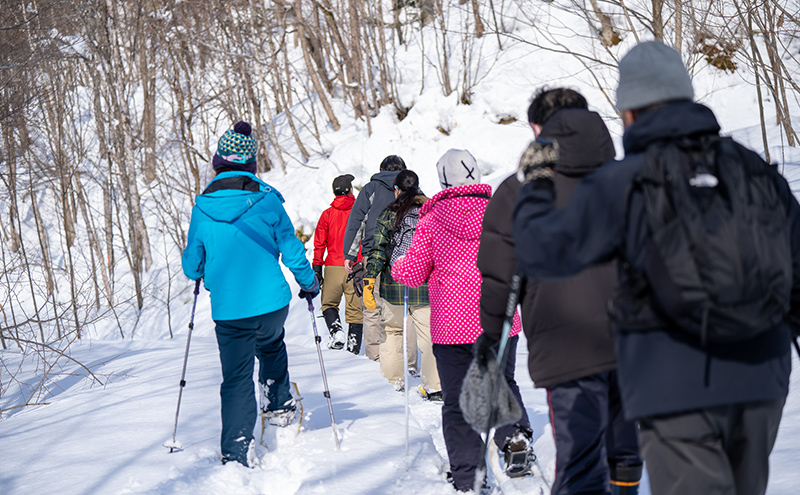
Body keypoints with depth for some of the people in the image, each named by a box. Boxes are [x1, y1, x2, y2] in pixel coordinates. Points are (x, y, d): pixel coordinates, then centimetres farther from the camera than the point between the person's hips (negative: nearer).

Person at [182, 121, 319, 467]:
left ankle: (236, 454, -1)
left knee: (236, 380, 5)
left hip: (228, 310, 0)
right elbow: (291, 249, -2)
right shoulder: (266, 201, -6)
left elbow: (192, 265, 6)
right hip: (272, 302, 0)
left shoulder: (203, 208, -2)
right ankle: (279, 406, 37)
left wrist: (201, 274, 31)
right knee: (271, 347, 32)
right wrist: (309, 283, 16)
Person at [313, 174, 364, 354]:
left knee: (329, 304, 15)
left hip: (333, 267, 0)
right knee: (355, 308, 7)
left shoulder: (327, 214, 2)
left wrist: (316, 269, 6)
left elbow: (319, 244, 2)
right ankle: (354, 344, 3)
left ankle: (336, 330, -10)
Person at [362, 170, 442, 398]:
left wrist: (369, 280, -7)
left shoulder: (388, 214, -1)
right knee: (430, 334, 1)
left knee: (391, 329, 18)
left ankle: (394, 380, 21)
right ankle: (434, 386, -5)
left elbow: (378, 250, -7)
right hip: (427, 286, 1)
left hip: (395, 286, 0)